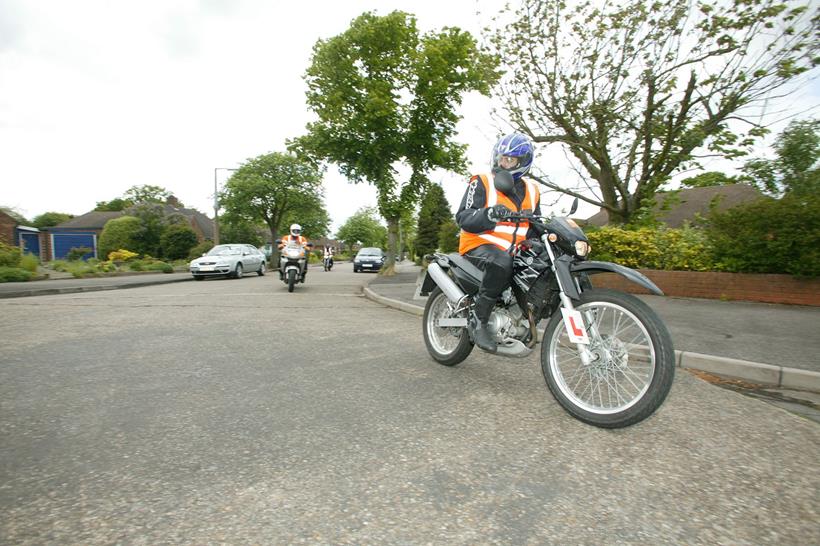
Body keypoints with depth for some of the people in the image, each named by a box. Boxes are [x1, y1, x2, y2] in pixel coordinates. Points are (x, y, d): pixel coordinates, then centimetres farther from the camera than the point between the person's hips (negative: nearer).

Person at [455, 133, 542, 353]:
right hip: (480, 246, -6)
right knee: (501, 263, -39)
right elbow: (463, 218, -11)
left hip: (514, 251, 7)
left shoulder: (531, 191, 18)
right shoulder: (481, 183, 0)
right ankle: (480, 322, -26)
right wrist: (490, 214, -30)